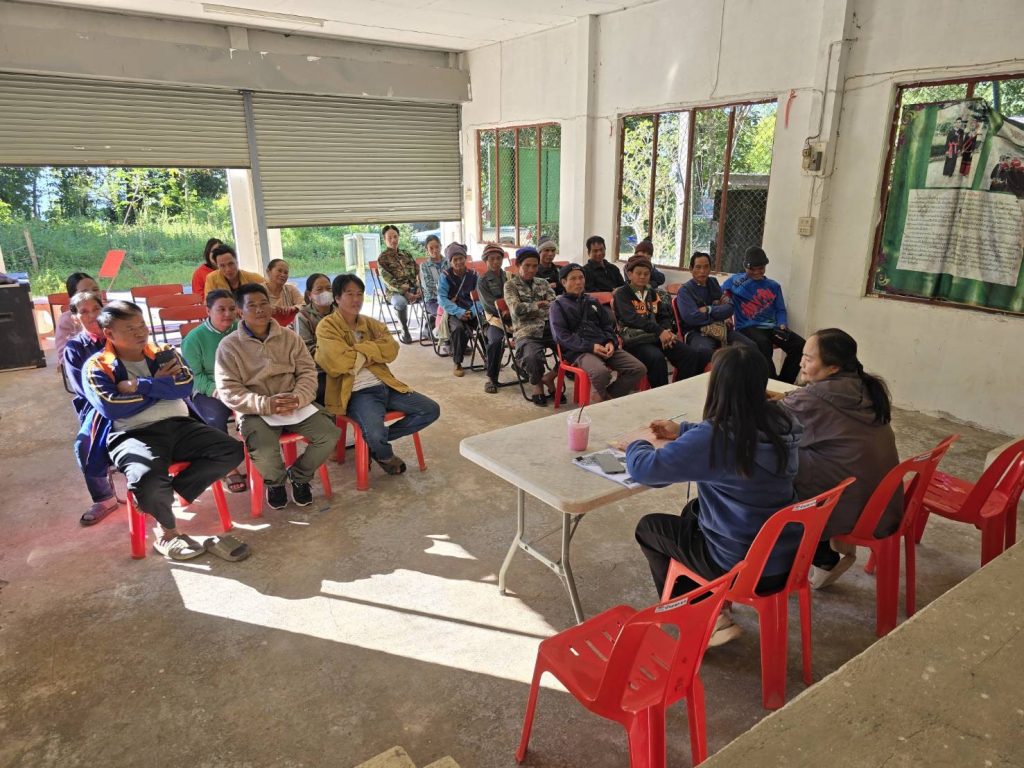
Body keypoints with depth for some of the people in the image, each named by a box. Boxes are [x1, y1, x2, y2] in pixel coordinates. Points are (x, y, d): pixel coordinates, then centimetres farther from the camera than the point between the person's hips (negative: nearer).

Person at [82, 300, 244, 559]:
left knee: (231, 451, -17)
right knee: (148, 478, -36)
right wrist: (160, 385, -3)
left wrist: (140, 386, -8)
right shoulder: (97, 367, 5)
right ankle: (167, 531, -6)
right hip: (133, 434, -4)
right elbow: (112, 408, -11)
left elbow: (185, 387, -1)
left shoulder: (165, 355, 16)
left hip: (179, 426, 4)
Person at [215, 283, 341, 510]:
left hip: (295, 404, 4)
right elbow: (228, 391, -9)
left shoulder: (290, 337, 7)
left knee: (330, 434, -18)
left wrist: (297, 398, -18)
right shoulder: (229, 345, -2)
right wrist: (266, 404, -22)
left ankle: (299, 476, 11)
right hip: (255, 411, -3)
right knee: (265, 453, -32)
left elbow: (307, 372, 4)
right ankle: (275, 482, 7)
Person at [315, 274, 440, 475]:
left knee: (431, 410, -4)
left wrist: (358, 349, -11)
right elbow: (339, 362, -17)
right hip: (358, 393, -6)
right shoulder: (327, 327, -2)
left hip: (385, 386, 7)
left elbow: (391, 350, -1)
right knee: (376, 433, -33)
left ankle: (377, 441, 8)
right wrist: (372, 352, -5)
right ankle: (385, 456, 8)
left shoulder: (371, 323, 16)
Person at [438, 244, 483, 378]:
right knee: (458, 328, -34)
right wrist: (459, 312, -22)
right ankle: (457, 363, -16)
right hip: (453, 312, -2)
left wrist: (472, 312, -21)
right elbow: (442, 298, -10)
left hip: (471, 311, 2)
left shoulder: (473, 275, 4)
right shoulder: (446, 275, -2)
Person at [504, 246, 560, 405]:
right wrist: (540, 304, 0)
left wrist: (530, 307, -5)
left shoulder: (543, 283, 21)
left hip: (550, 329, 4)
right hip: (526, 332, -4)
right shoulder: (511, 285, 7)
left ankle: (549, 377, 2)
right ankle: (537, 385, -2)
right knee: (532, 357, -37)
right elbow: (517, 309, -8)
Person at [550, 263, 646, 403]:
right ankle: (597, 401, -9)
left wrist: (611, 342, -2)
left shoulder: (592, 302, 26)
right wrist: (590, 347, -16)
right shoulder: (558, 305, 8)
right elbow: (562, 336, -5)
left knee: (639, 369, -15)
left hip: (603, 347, 6)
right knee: (601, 372, -37)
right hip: (578, 350, -6)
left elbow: (608, 325, 22)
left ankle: (607, 397, -4)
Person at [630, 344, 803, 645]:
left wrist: (637, 446, 0)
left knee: (648, 527, 14)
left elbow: (644, 469, -22)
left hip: (744, 568, -7)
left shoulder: (712, 438, -27)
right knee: (694, 510, 30)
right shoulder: (780, 422, -5)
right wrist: (682, 431, 16)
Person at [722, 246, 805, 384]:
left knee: (799, 344, -20)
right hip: (747, 328, -5)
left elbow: (780, 310, 18)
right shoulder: (735, 281, 9)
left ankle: (784, 383, -8)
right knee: (763, 343, -39)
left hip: (771, 327, 5)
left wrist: (782, 325, -2)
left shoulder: (773, 286, 19)